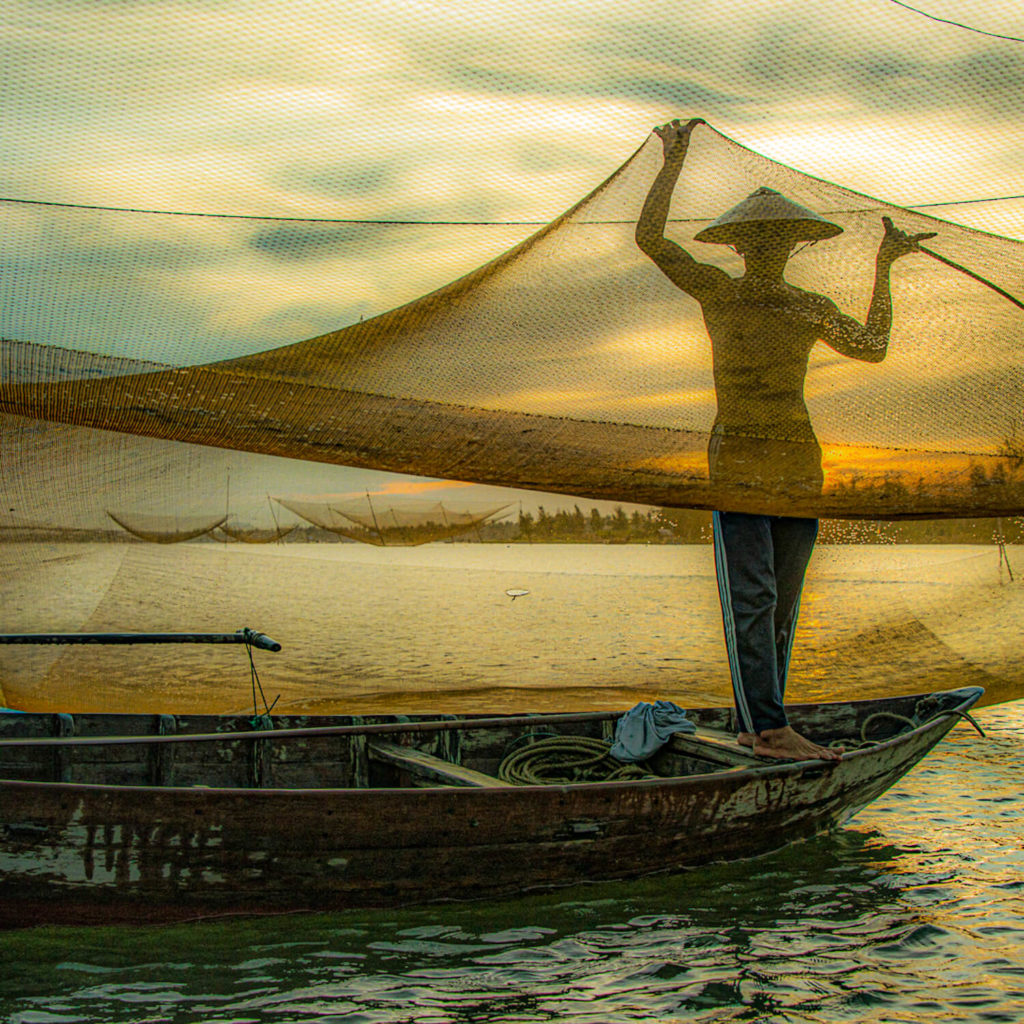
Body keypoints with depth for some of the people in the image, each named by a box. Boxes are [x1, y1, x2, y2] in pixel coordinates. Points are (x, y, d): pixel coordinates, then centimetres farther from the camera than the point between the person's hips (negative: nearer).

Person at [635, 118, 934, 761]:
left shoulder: (811, 309, 14)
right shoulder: (717, 292, 5)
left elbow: (873, 347, 9)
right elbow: (649, 236, -3)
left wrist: (884, 267, 13)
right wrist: (674, 162, -4)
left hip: (800, 462, 4)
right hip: (735, 460, -4)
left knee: (783, 601, 3)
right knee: (751, 596, -13)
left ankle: (756, 725, 9)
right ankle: (770, 729, -16)